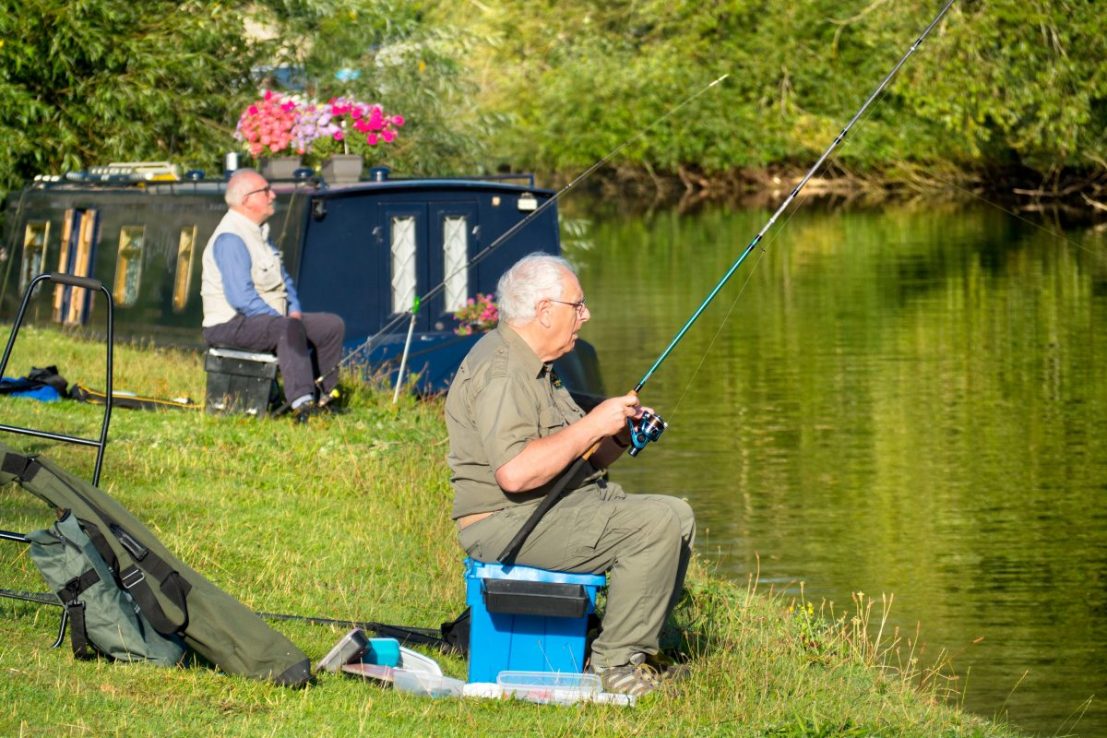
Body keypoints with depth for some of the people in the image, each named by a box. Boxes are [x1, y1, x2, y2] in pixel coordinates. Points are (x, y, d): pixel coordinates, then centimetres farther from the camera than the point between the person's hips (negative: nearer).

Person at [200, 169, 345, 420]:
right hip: (232, 326, -10)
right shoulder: (230, 239, -17)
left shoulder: (259, 234, 16)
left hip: (269, 319, 10)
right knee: (289, 329, -37)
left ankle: (322, 395, 9)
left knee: (333, 325, 4)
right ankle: (300, 400, -48)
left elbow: (283, 281, 22)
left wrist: (294, 311, 3)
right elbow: (241, 298, -25)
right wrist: (283, 319, -23)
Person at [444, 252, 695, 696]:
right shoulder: (501, 372, -17)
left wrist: (619, 439, 3)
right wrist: (592, 426, -21)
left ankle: (636, 648, 12)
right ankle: (616, 666, -14)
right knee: (655, 525, -21)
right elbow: (515, 472, -30)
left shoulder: (535, 366, 19)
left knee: (677, 516, 10)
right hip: (509, 522, -11)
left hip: (564, 507, 11)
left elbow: (572, 463, 22)